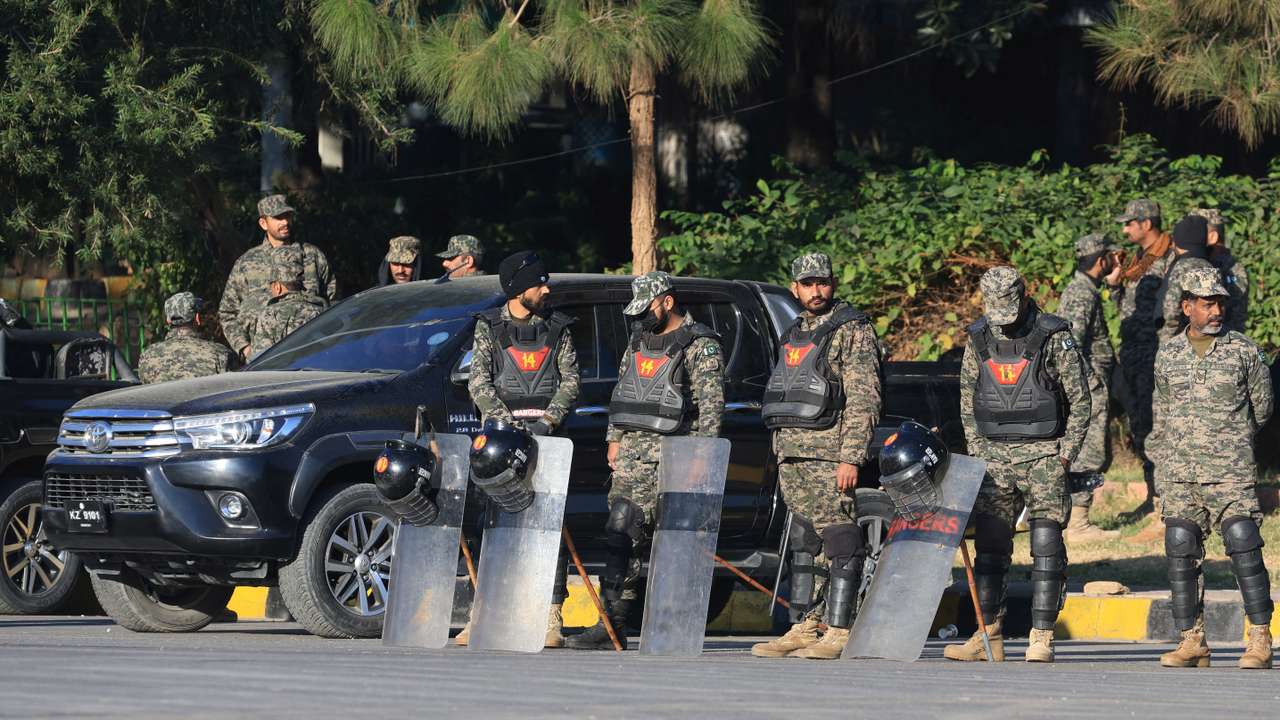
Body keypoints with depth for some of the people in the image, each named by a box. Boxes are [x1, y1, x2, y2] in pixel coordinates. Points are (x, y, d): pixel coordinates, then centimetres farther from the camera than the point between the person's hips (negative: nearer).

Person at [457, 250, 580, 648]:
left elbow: (570, 380, 7)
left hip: (546, 433, 0)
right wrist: (505, 423, -13)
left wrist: (548, 421, -9)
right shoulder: (490, 328, 9)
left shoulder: (557, 328, 12)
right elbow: (479, 382, 0)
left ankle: (552, 616, -10)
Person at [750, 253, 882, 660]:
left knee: (838, 541, -10)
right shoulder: (795, 335, 20)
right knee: (804, 542, 9)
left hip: (829, 453, -8)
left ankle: (839, 633, -12)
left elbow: (864, 399, -11)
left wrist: (850, 458, -18)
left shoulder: (852, 331, -4)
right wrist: (780, 453, 18)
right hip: (790, 453, 8)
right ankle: (806, 628, 12)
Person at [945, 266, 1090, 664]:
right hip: (995, 455, 4)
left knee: (1046, 546, -8)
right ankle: (989, 635, 7)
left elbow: (1081, 400, -1)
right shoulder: (979, 340, 7)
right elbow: (967, 399, 15)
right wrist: (978, 451, 7)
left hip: (1043, 453, -4)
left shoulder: (1054, 338, -5)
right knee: (989, 545, 3)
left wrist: (1065, 454, -7)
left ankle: (1042, 638, -8)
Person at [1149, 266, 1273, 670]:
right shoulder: (1168, 356, 9)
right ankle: (1191, 641, 7)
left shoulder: (1244, 352, 1)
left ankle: (1260, 640, -5)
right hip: (1180, 475, 3)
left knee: (1245, 552, -9)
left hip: (1232, 473, -3)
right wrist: (1163, 468, 15)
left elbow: (1262, 407, 13)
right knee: (1181, 556, 1)